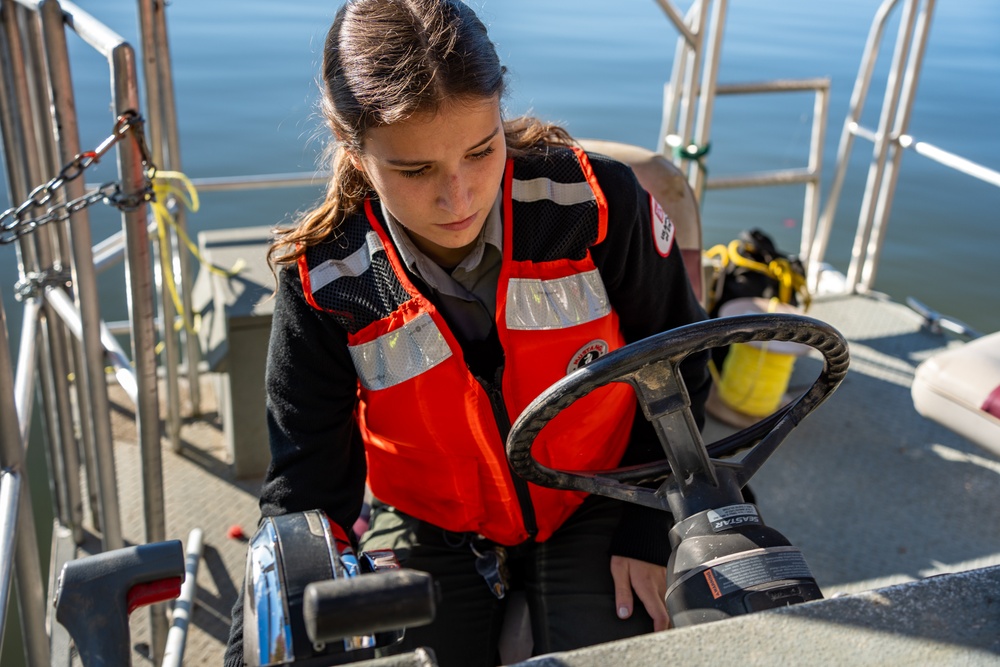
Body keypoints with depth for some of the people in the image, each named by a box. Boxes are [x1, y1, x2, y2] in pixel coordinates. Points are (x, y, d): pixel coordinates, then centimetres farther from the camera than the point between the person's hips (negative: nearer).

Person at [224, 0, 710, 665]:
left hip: (592, 506, 0)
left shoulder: (600, 204, -23)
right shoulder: (323, 286, -20)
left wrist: (650, 532, -6)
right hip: (428, 530, 1)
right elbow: (304, 492, -12)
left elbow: (677, 374, -6)